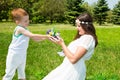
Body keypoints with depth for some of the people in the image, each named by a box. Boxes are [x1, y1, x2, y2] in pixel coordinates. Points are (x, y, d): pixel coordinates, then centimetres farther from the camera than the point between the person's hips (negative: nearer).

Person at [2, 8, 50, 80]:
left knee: (22, 71, 24)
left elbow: (35, 39, 8)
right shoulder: (19, 29, -24)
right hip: (14, 54, -8)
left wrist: (45, 38, -7)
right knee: (10, 73, 4)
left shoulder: (26, 30, 4)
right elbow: (32, 35, -32)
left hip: (22, 54, 8)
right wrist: (46, 36, -32)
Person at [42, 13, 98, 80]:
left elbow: (73, 59, -23)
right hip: (70, 68, 10)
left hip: (73, 71, -10)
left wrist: (62, 44, -15)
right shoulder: (84, 37, 14)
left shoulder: (87, 38, -17)